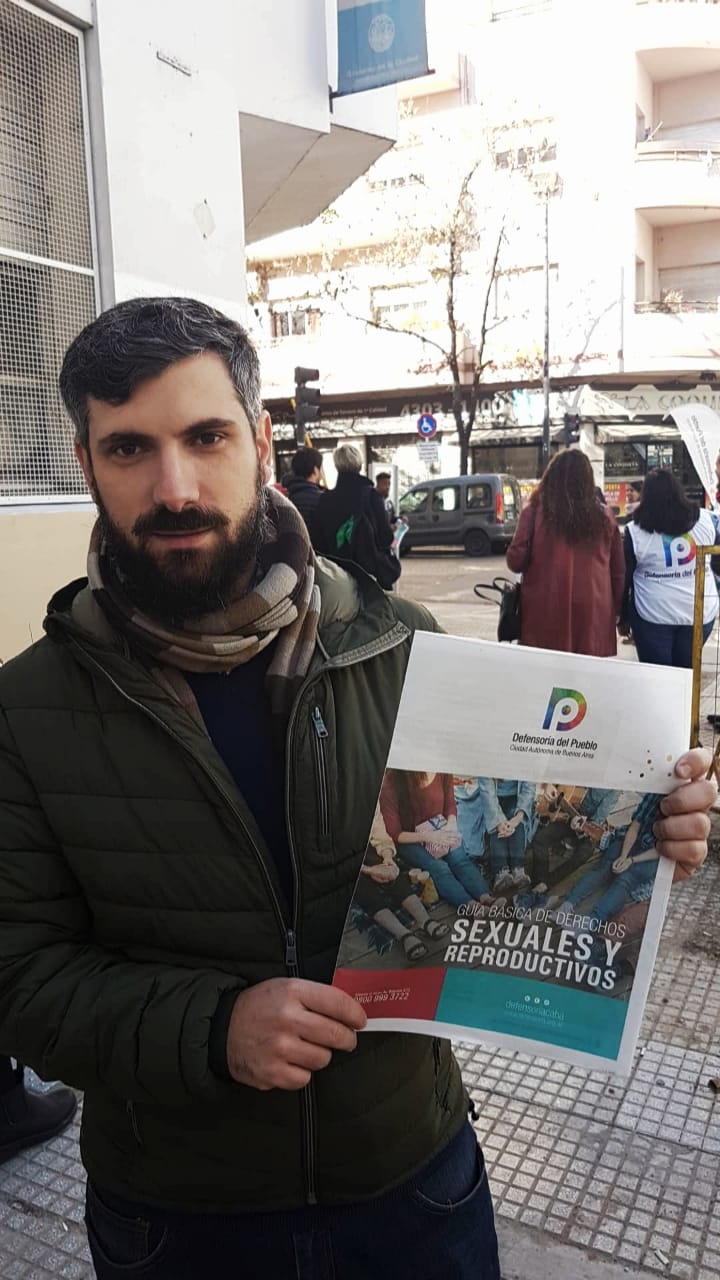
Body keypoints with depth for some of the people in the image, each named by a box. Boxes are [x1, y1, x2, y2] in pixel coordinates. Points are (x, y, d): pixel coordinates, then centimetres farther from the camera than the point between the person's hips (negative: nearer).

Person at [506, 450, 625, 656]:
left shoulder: (534, 513, -6)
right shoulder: (605, 517, 2)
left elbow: (516, 561, -2)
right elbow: (618, 572, 8)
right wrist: (617, 610, 19)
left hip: (547, 615, -2)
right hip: (593, 616, 2)